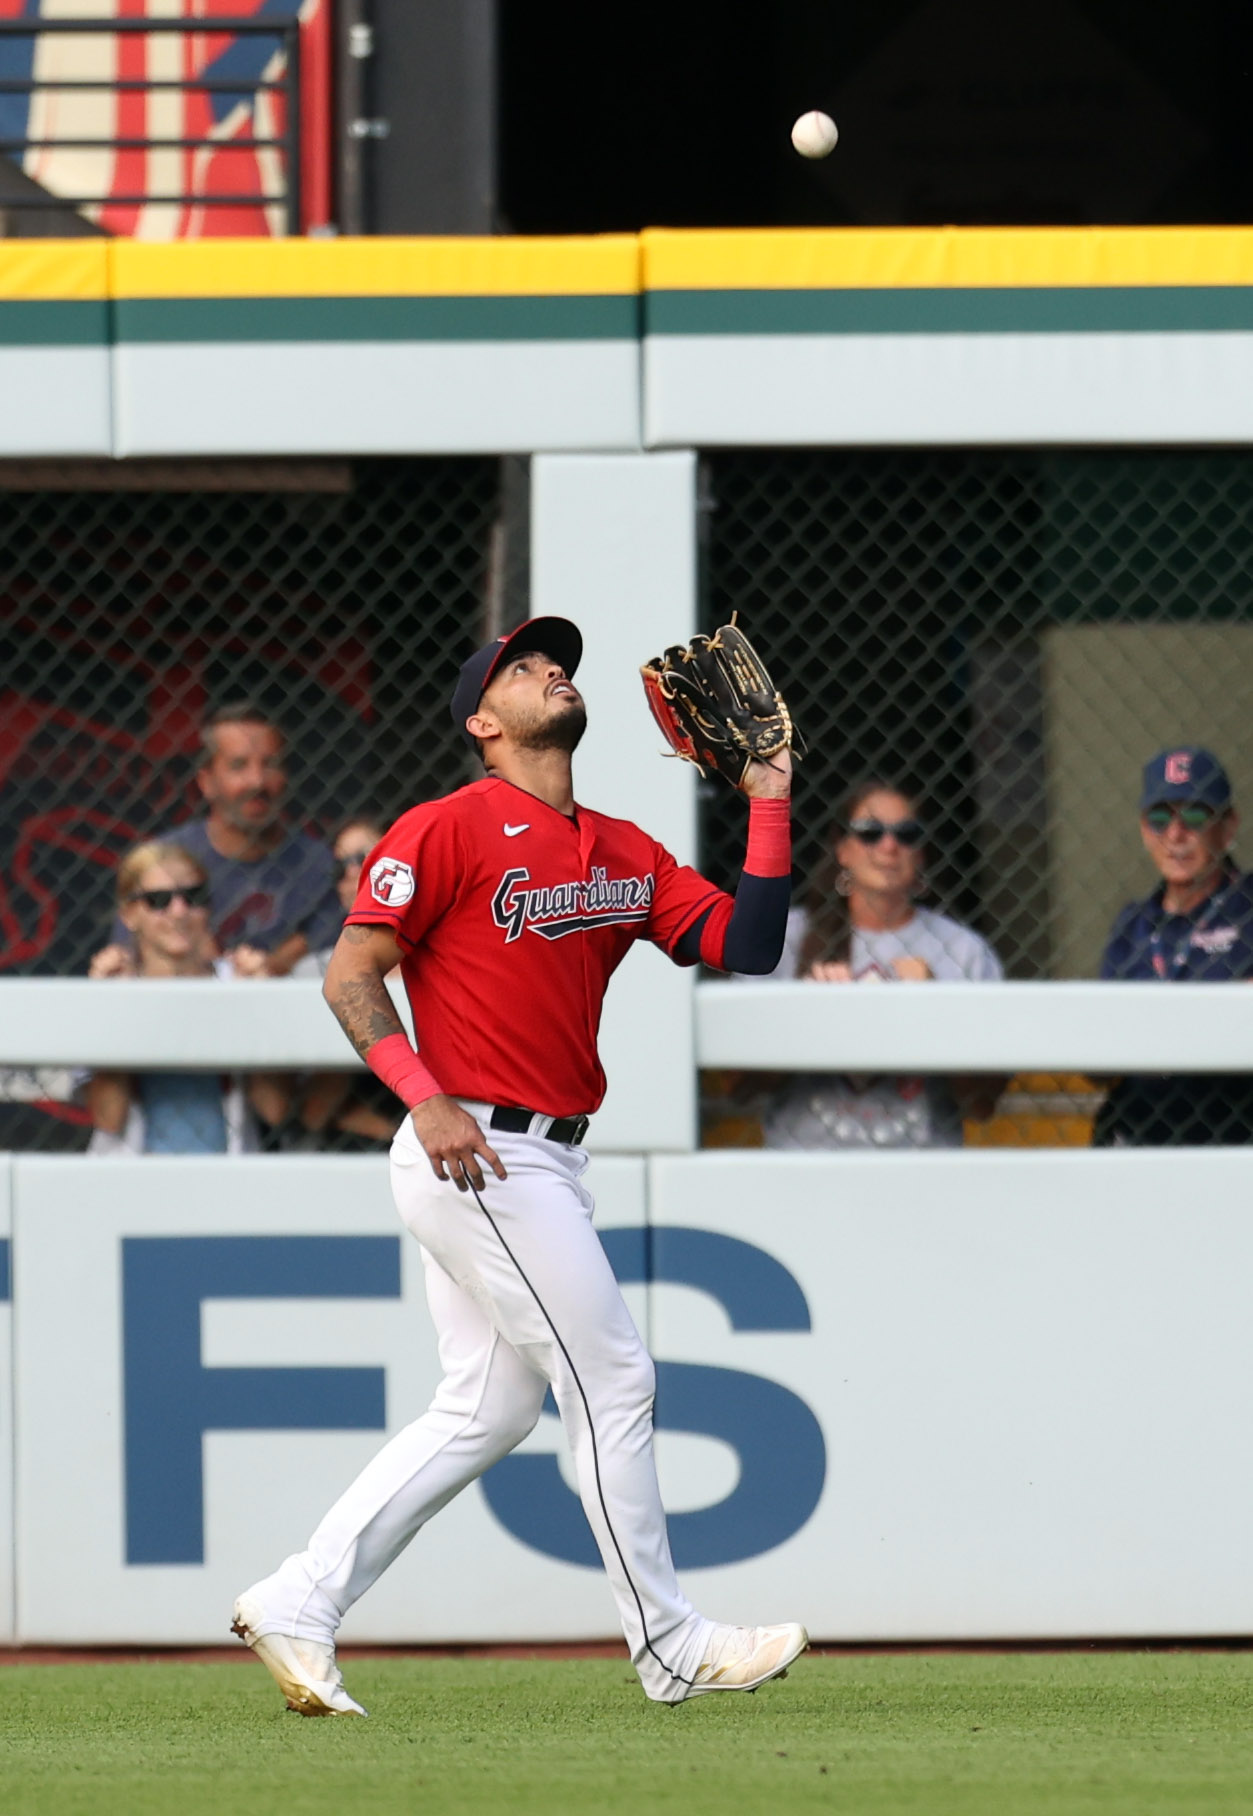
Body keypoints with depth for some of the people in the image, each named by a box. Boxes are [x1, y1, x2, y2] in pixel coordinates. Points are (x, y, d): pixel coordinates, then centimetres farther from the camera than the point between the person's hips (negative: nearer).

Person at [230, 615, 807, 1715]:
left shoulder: (625, 853, 14)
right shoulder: (450, 830, -8)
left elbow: (745, 948, 9)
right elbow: (350, 975, -9)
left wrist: (770, 809, 2)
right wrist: (427, 1098, -21)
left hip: (541, 1165, 9)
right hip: (475, 1157, -9)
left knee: (486, 1412, 10)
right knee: (612, 1377, -5)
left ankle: (297, 1608, 12)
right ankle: (671, 1647, 3)